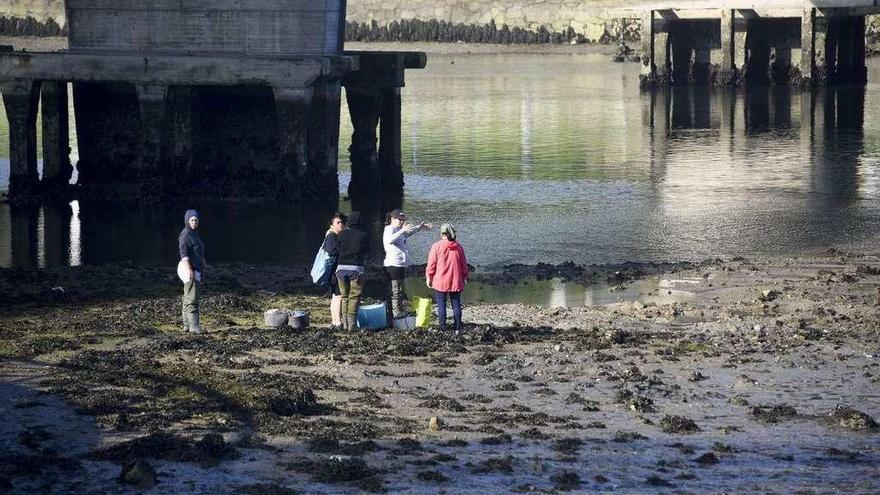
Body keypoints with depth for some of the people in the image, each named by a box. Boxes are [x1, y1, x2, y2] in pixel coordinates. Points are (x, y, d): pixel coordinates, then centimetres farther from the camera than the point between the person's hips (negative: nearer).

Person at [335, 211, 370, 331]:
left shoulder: (342, 235, 0)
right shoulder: (363, 235, -5)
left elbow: (338, 248, 5)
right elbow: (367, 250, 6)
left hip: (342, 267, 3)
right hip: (356, 268, -3)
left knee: (344, 296, 12)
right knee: (354, 297, 1)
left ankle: (345, 323, 10)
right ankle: (352, 324, -5)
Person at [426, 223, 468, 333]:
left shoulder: (436, 246, -8)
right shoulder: (458, 247, 3)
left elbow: (431, 264, -6)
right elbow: (464, 264, 9)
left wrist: (428, 277, 4)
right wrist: (464, 277, 20)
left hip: (440, 282, -3)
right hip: (456, 282, 3)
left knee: (441, 305, 3)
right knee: (456, 304, 9)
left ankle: (443, 329, 2)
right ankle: (457, 328, 10)